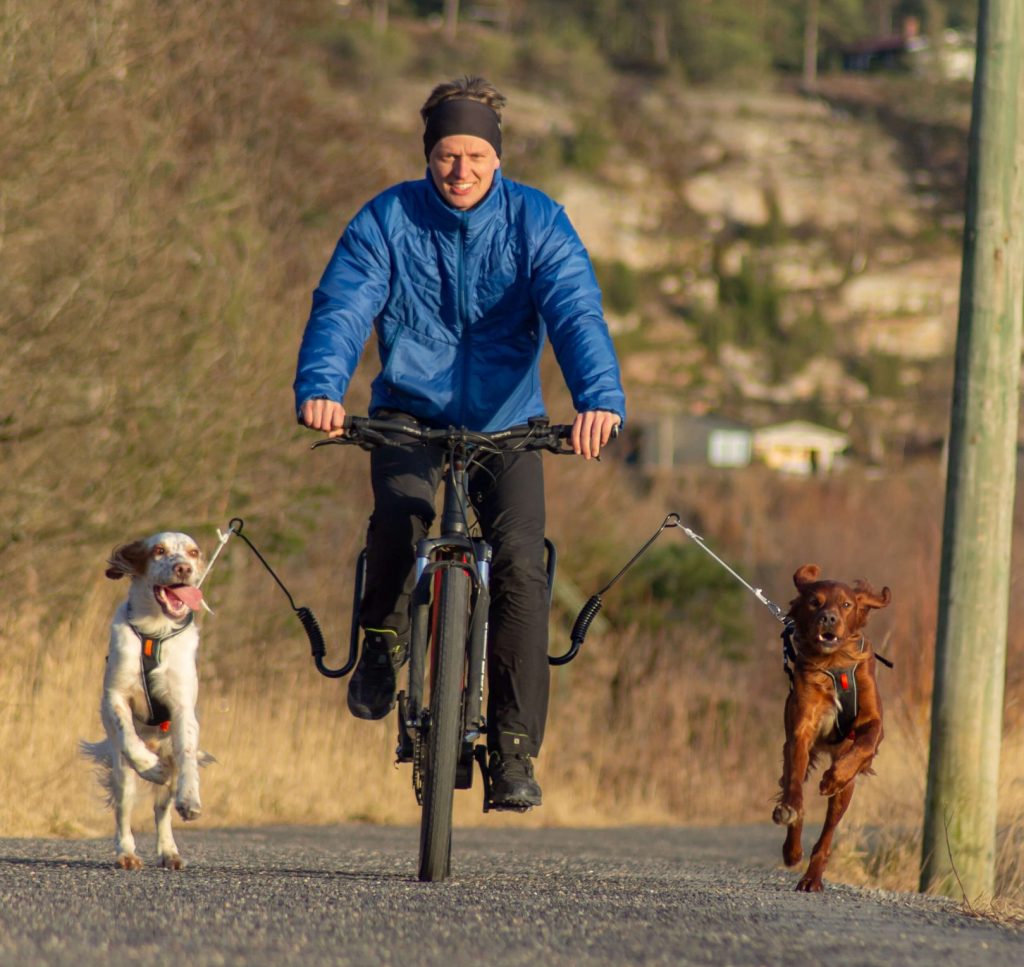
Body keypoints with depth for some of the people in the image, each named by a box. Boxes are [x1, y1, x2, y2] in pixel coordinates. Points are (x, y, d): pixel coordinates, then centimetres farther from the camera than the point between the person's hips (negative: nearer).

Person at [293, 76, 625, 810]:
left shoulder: (537, 223, -8)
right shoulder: (387, 220, -8)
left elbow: (576, 314, -22)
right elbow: (341, 308, -19)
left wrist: (600, 400, -41)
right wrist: (320, 387, -40)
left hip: (506, 423, 0)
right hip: (411, 416, 0)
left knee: (521, 563, -19)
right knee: (400, 515, -32)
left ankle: (515, 750, -11)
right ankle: (384, 639, -1)